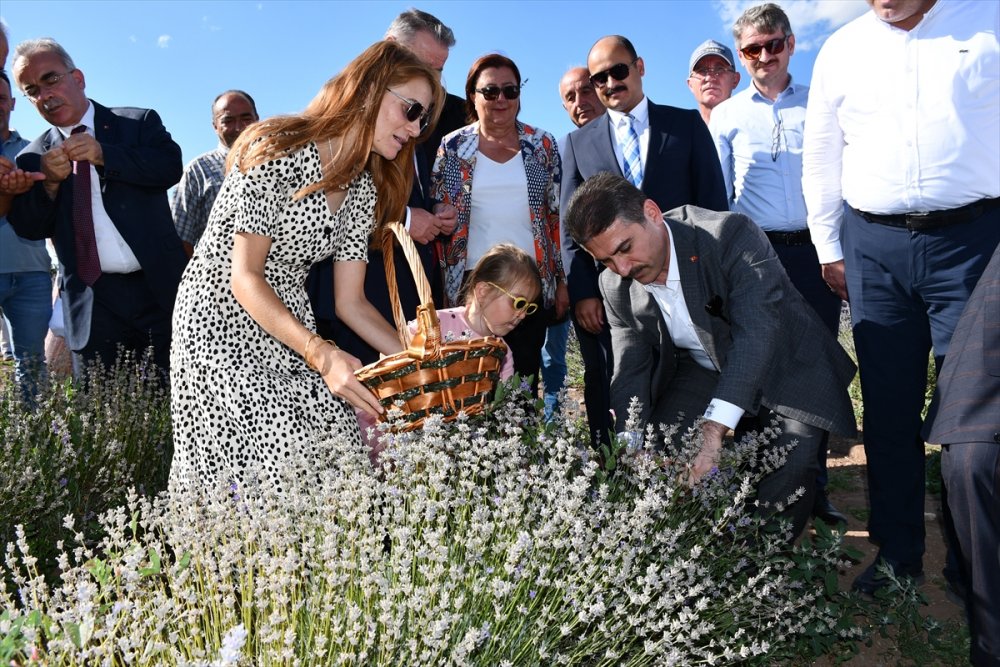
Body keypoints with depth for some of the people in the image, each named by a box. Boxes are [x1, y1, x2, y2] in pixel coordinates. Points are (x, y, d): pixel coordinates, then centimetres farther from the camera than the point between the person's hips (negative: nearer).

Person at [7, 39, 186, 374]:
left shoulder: (140, 123, 6)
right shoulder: (33, 158, 11)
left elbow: (170, 167, -9)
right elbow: (28, 228, 6)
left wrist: (103, 155, -18)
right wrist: (49, 181, -11)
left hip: (159, 288, -2)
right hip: (93, 305, 2)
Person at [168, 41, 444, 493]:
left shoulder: (364, 189, 5)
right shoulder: (279, 150, -16)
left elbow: (350, 303, 4)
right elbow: (244, 277, -19)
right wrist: (320, 354, -30)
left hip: (291, 331, 6)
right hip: (223, 324, -6)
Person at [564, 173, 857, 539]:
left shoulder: (731, 235, -29)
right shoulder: (616, 286, -11)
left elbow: (757, 331, -40)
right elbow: (630, 375, -6)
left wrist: (712, 430, -50)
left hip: (784, 369, -4)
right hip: (703, 371, 4)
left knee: (789, 466, -27)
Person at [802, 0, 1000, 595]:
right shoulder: (842, 50, 10)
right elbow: (821, 160, 12)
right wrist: (830, 249, 8)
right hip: (874, 245, 2)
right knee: (888, 409, 7)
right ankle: (898, 557, 21)